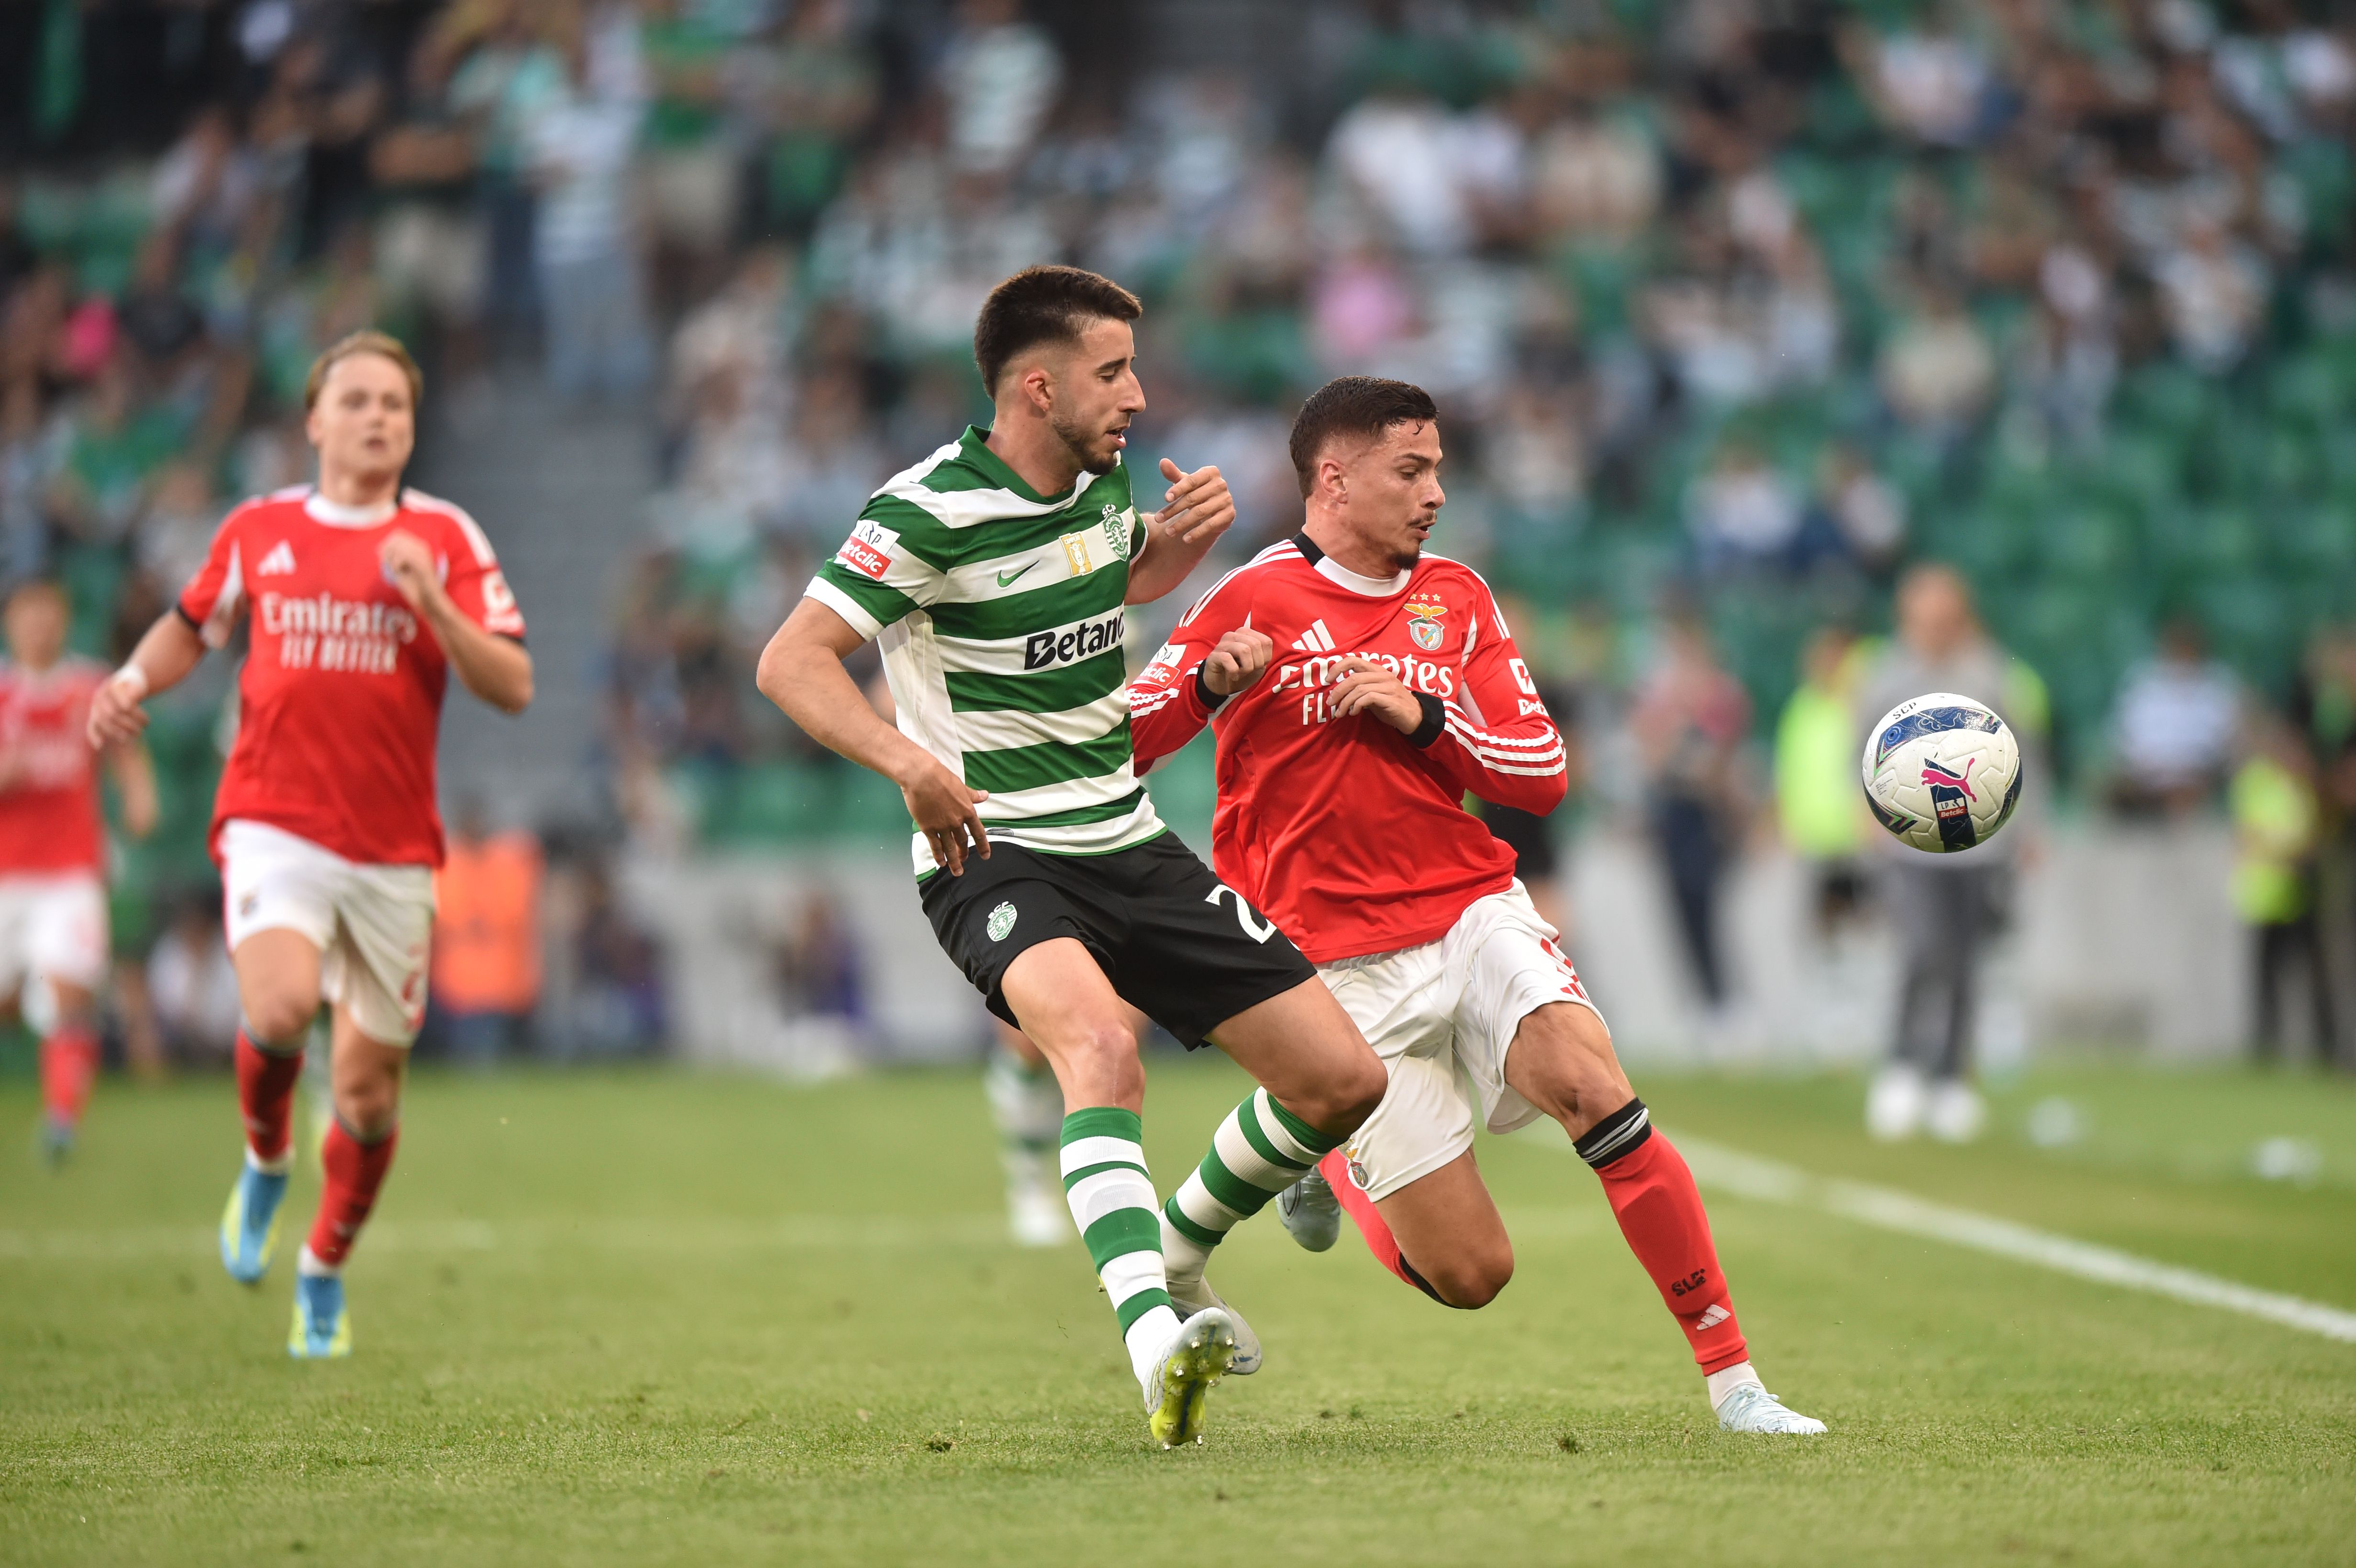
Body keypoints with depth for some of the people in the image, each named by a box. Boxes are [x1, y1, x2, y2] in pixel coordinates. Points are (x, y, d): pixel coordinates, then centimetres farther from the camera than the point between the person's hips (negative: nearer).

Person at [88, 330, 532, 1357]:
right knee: (279, 1009, -29)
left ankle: (325, 1270, 31)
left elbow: (512, 687, -6)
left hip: (394, 851, 1)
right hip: (274, 826, -1)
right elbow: (192, 625, 24)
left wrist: (432, 602, -20)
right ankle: (265, 1163, 4)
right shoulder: (257, 530, 6)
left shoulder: (444, 538, 1)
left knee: (367, 1092, 5)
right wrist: (134, 681, 4)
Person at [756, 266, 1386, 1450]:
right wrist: (912, 764, -35)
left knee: (1343, 1080, 2)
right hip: (995, 858, -7)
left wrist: (1184, 542, 6)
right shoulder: (932, 511, -15)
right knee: (1100, 1043, -38)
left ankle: (1173, 1259, 25)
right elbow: (791, 661, -20)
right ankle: (1154, 1343, -47)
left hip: (1129, 846, 7)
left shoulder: (1103, 480, 6)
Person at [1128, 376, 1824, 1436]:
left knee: (1591, 1082, -27)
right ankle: (1327, 1167, 26)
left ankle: (1732, 1379, -21)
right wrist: (1213, 681, -24)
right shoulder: (1257, 601, -3)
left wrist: (1422, 717, -10)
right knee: (1471, 1272, -7)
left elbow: (1543, 773, 6)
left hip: (1476, 909, 4)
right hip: (1347, 969, -4)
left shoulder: (1457, 599, 11)